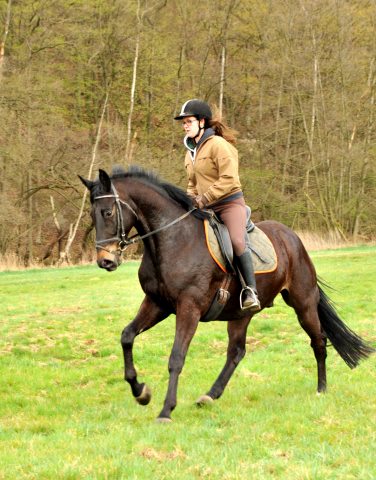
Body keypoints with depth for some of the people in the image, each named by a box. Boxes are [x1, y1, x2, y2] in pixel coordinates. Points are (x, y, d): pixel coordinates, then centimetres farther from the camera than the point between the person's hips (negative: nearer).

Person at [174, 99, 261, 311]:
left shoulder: (217, 144, -11)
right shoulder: (191, 150, 15)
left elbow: (229, 179, -20)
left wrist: (205, 198, -22)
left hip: (230, 202, -9)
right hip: (206, 207, 9)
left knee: (238, 242, -29)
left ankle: (251, 292, -25)